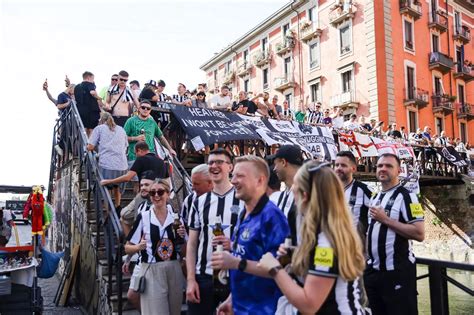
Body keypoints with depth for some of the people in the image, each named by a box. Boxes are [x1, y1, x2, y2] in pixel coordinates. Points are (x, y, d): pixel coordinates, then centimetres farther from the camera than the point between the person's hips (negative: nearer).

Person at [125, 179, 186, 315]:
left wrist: (182, 237, -10)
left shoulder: (176, 217, 2)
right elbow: (127, 248, 0)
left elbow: (184, 250, 9)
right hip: (152, 272, -3)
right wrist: (139, 247, -20)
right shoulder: (143, 217, -5)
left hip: (174, 271, 3)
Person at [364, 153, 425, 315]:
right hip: (373, 270, 8)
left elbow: (419, 234, -19)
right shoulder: (374, 198, 14)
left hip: (398, 271, -7)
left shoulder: (406, 196, -10)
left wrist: (385, 219, -18)